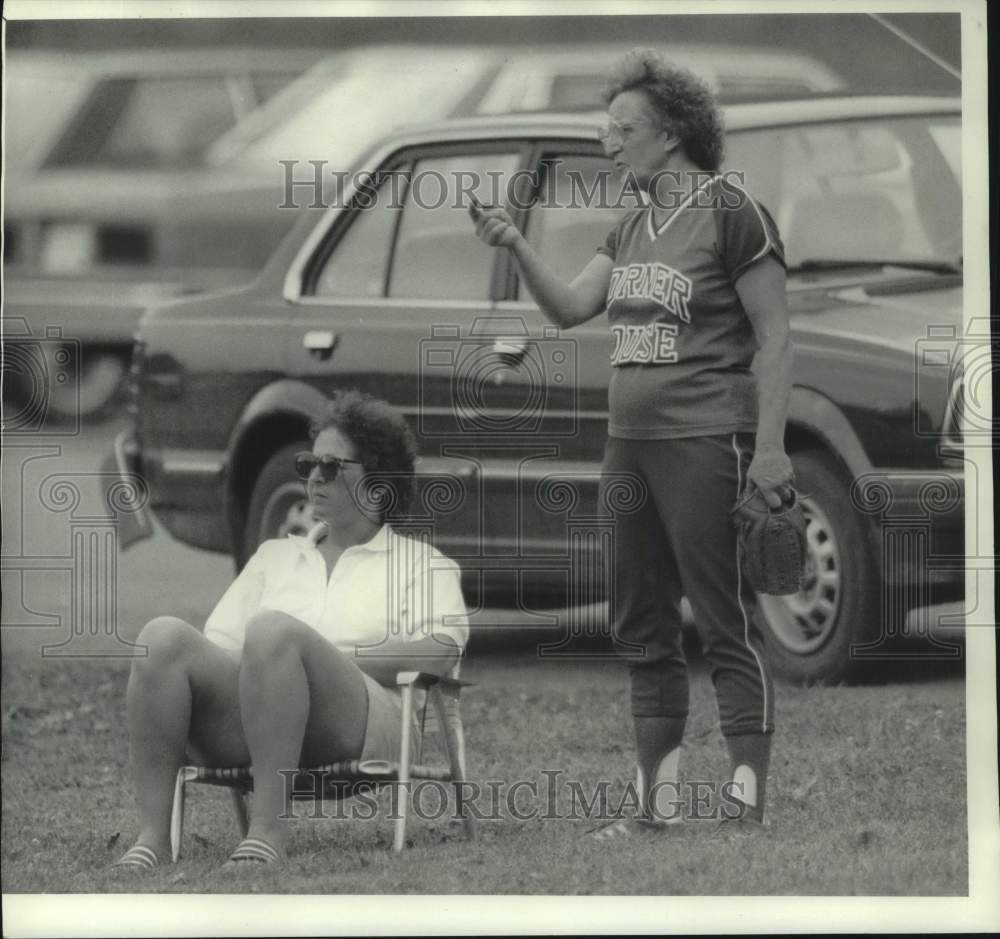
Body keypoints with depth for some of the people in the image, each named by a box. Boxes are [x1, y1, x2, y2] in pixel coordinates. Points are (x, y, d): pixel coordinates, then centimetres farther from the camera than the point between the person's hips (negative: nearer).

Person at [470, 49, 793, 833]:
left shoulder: (732, 215, -10)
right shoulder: (634, 229, 14)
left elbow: (775, 340, -11)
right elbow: (571, 307, 12)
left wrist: (770, 447, -17)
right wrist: (517, 249, -4)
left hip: (705, 444, -9)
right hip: (630, 444, 9)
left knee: (726, 624, -8)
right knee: (642, 628, 11)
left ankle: (749, 805, -8)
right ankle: (658, 803, 17)